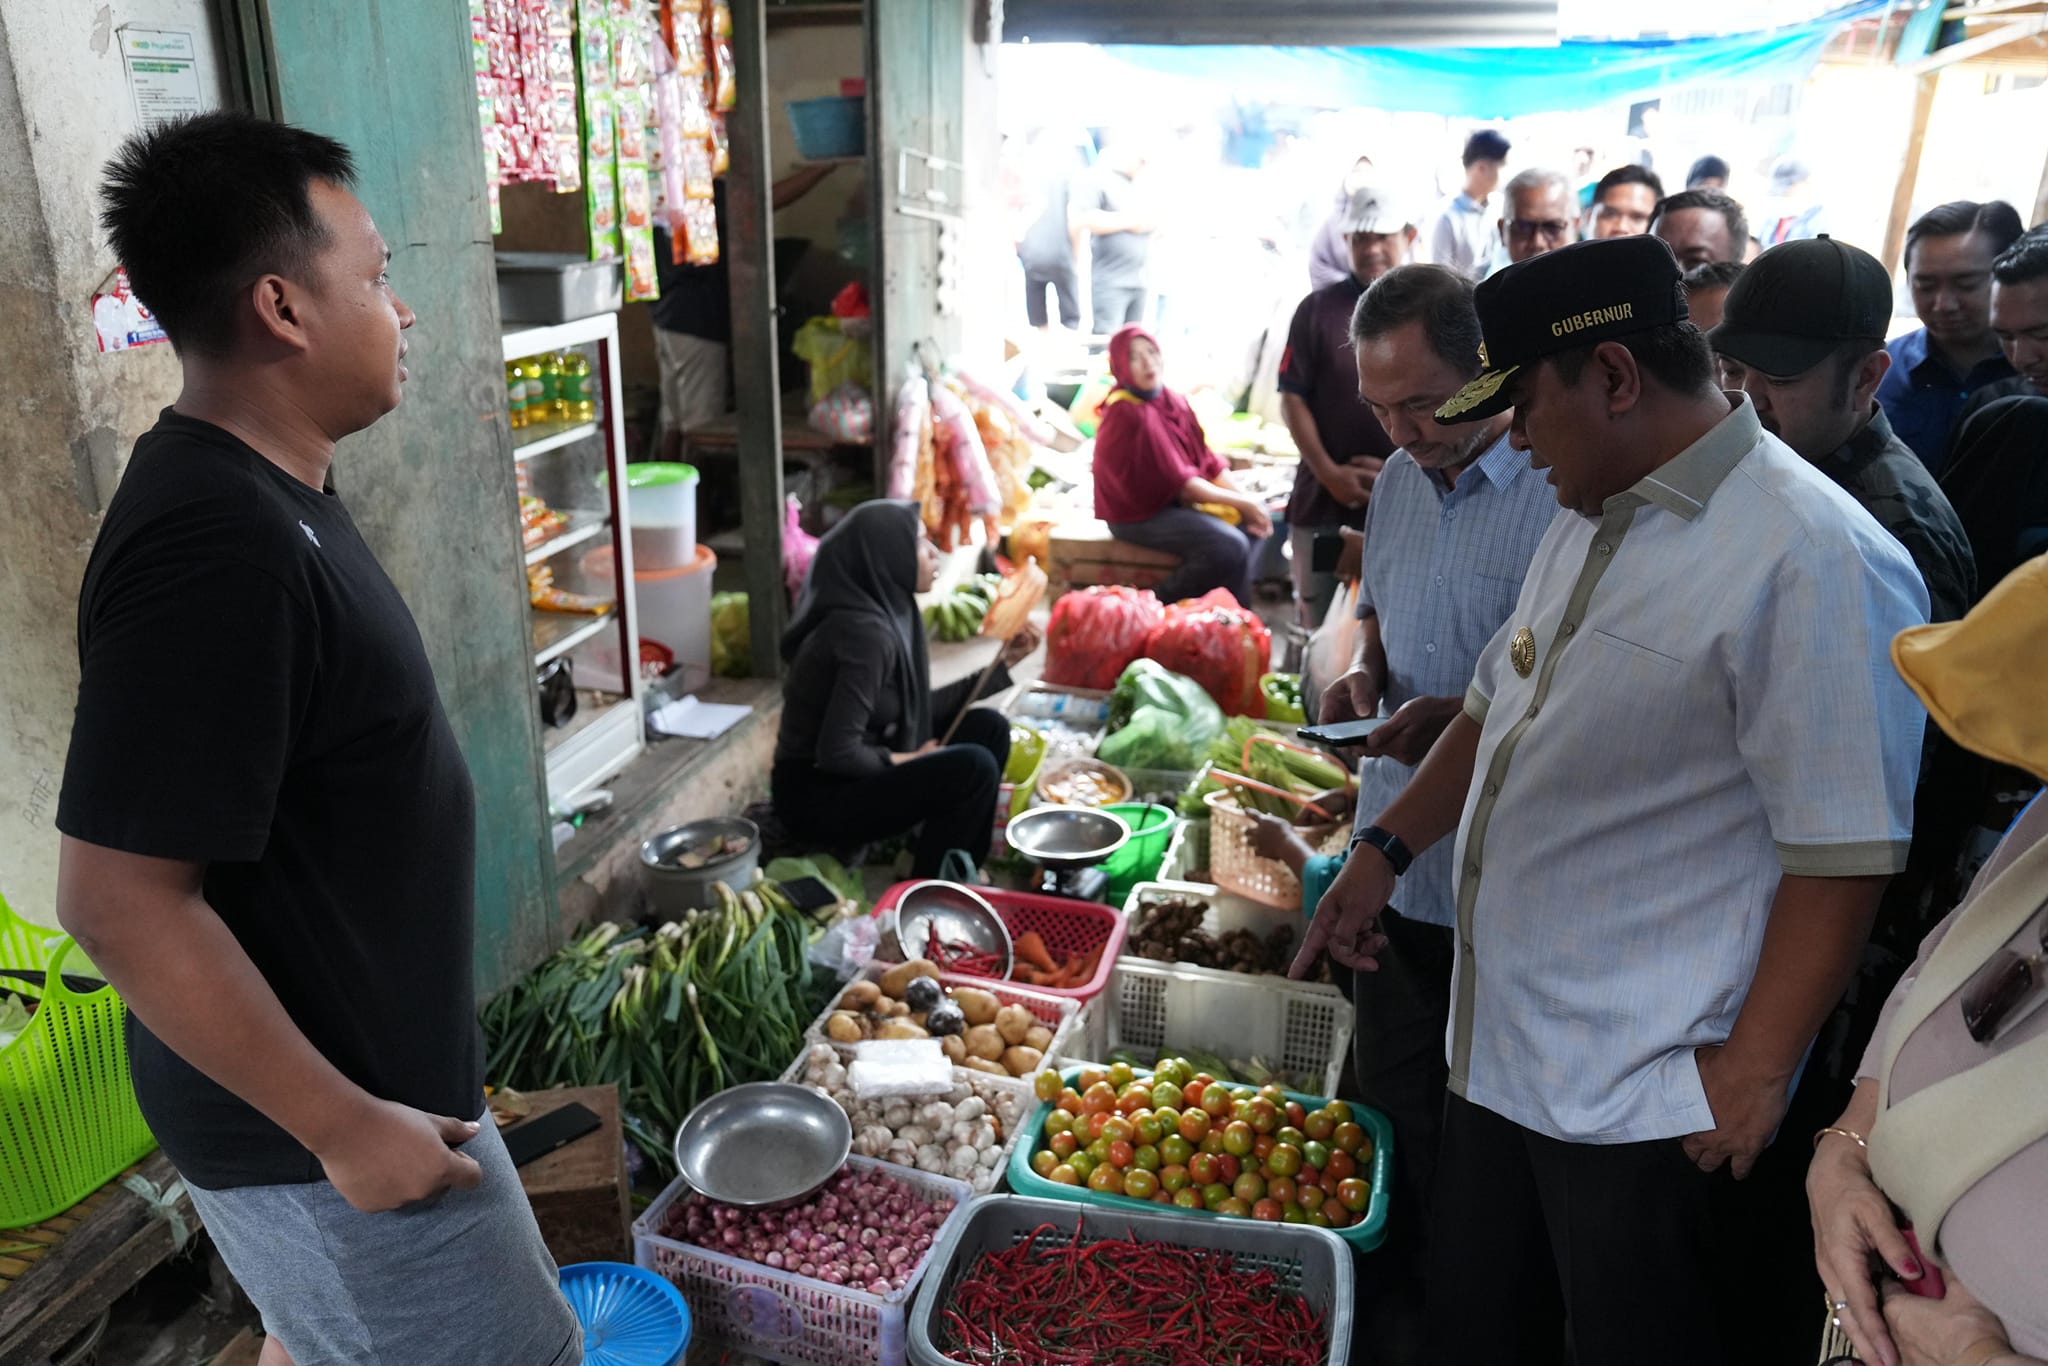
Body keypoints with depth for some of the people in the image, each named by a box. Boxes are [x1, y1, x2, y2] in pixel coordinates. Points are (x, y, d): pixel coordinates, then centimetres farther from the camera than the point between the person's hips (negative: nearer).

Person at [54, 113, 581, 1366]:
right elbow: (121, 901, -28)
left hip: (358, 1070, 9)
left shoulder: (265, 494, 4)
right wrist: (346, 1125, -21)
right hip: (320, 1126, -9)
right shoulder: (216, 553, -28)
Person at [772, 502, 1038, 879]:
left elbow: (920, 711, 11)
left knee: (986, 727, 7)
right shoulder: (866, 631, -25)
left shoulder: (892, 611, 3)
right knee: (973, 768, -22)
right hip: (818, 796, -9)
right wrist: (904, 761, -11)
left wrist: (1003, 663, 12)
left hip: (856, 777, 10)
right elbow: (837, 753, -28)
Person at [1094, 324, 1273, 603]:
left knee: (1252, 527, 5)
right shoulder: (1127, 414, -22)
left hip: (1174, 502, 9)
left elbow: (1207, 460, 5)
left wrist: (1245, 501, -8)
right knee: (1231, 547, -21)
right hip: (1139, 514, -9)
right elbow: (1177, 480, -22)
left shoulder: (1171, 401, 3)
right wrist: (1240, 503, -17)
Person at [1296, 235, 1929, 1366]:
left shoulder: (1818, 561, -20)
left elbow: (1845, 846, -21)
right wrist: (1385, 848, 13)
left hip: (1647, 1101, -8)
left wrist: (1756, 1069, -18)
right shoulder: (1590, 523, 9)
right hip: (1498, 1050, 8)